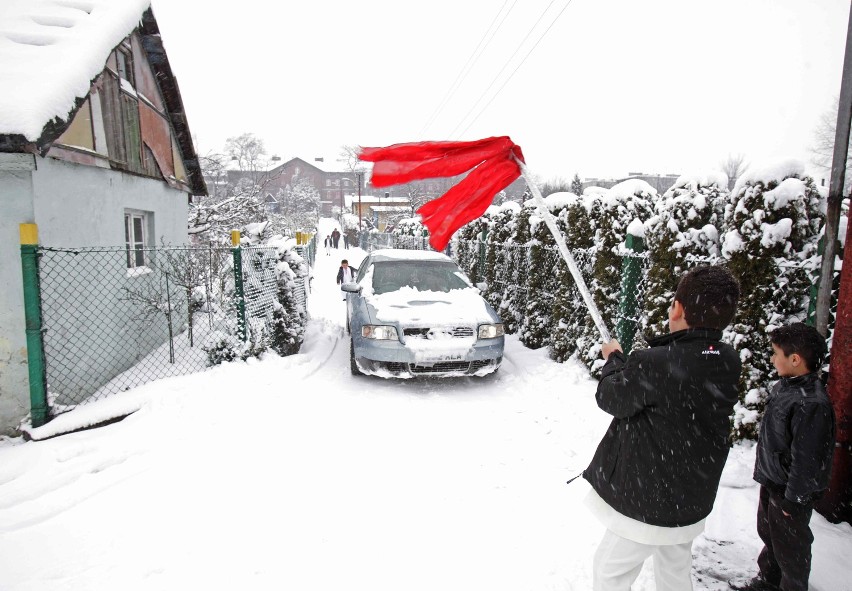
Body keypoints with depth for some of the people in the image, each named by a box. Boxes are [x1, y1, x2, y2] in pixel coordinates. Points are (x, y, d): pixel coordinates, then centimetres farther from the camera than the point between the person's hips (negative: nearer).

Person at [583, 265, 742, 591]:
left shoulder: (654, 364, -31)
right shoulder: (728, 362, -10)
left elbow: (610, 398, -13)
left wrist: (614, 358, 4)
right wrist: (631, 362, 8)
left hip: (649, 502, -7)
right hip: (694, 498, 7)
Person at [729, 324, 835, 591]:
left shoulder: (812, 404, -29)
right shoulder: (784, 386, 1)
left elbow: (807, 459, -25)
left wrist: (793, 498, -18)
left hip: (788, 491, -9)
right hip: (771, 482, 9)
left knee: (789, 548, 11)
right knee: (769, 535, 26)